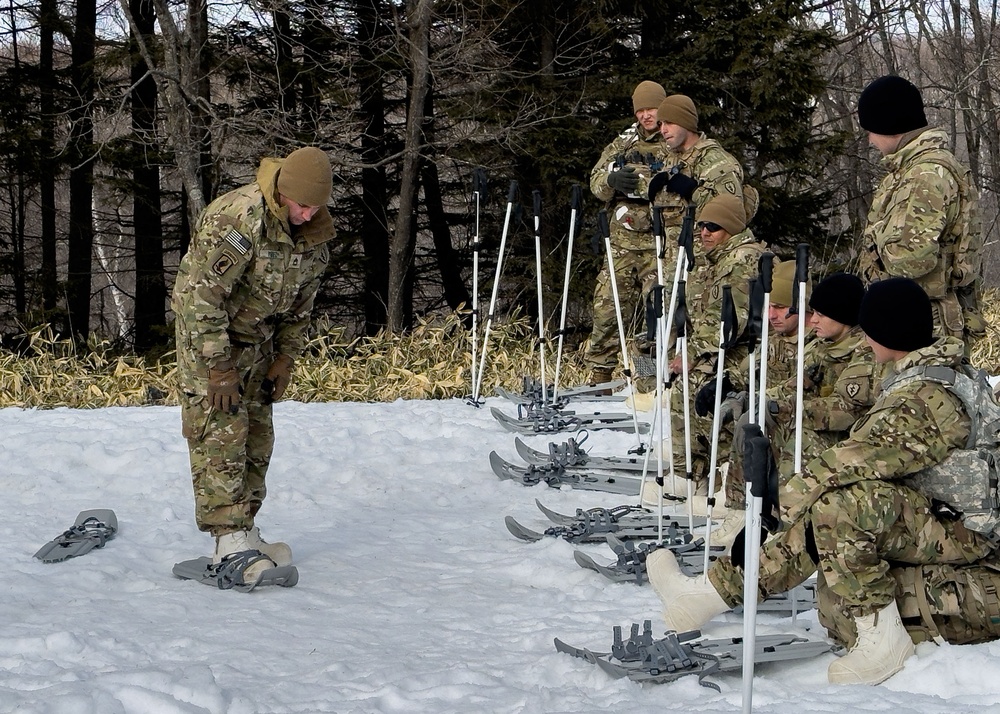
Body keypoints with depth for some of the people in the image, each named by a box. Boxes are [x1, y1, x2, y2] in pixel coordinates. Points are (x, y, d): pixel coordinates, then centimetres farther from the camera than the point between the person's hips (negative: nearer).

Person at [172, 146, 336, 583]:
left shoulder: (315, 232, -5)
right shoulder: (236, 220, -29)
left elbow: (301, 300, 9)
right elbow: (205, 297, -26)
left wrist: (286, 357, 5)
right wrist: (218, 367, -24)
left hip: (257, 334, 7)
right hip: (206, 329, -7)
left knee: (257, 432, 6)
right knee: (221, 429, -14)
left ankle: (243, 529, 14)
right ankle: (229, 539, -18)